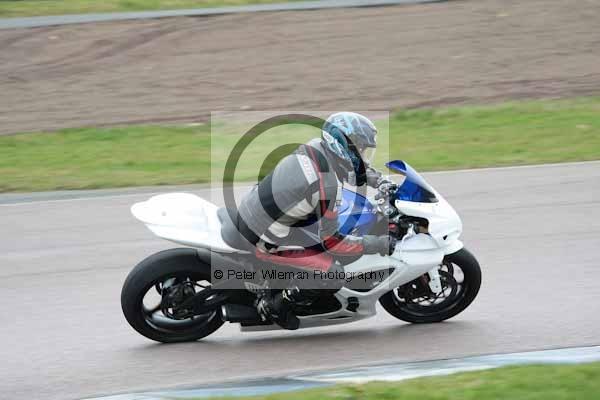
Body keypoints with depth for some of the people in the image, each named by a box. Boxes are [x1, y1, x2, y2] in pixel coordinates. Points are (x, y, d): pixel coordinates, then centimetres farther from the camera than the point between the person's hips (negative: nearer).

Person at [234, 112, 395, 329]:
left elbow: (353, 165, 21)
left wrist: (383, 183, 11)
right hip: (261, 239, -9)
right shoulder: (328, 185, -27)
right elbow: (331, 242, -18)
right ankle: (274, 305, 6)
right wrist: (381, 245, -13)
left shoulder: (316, 148, -3)